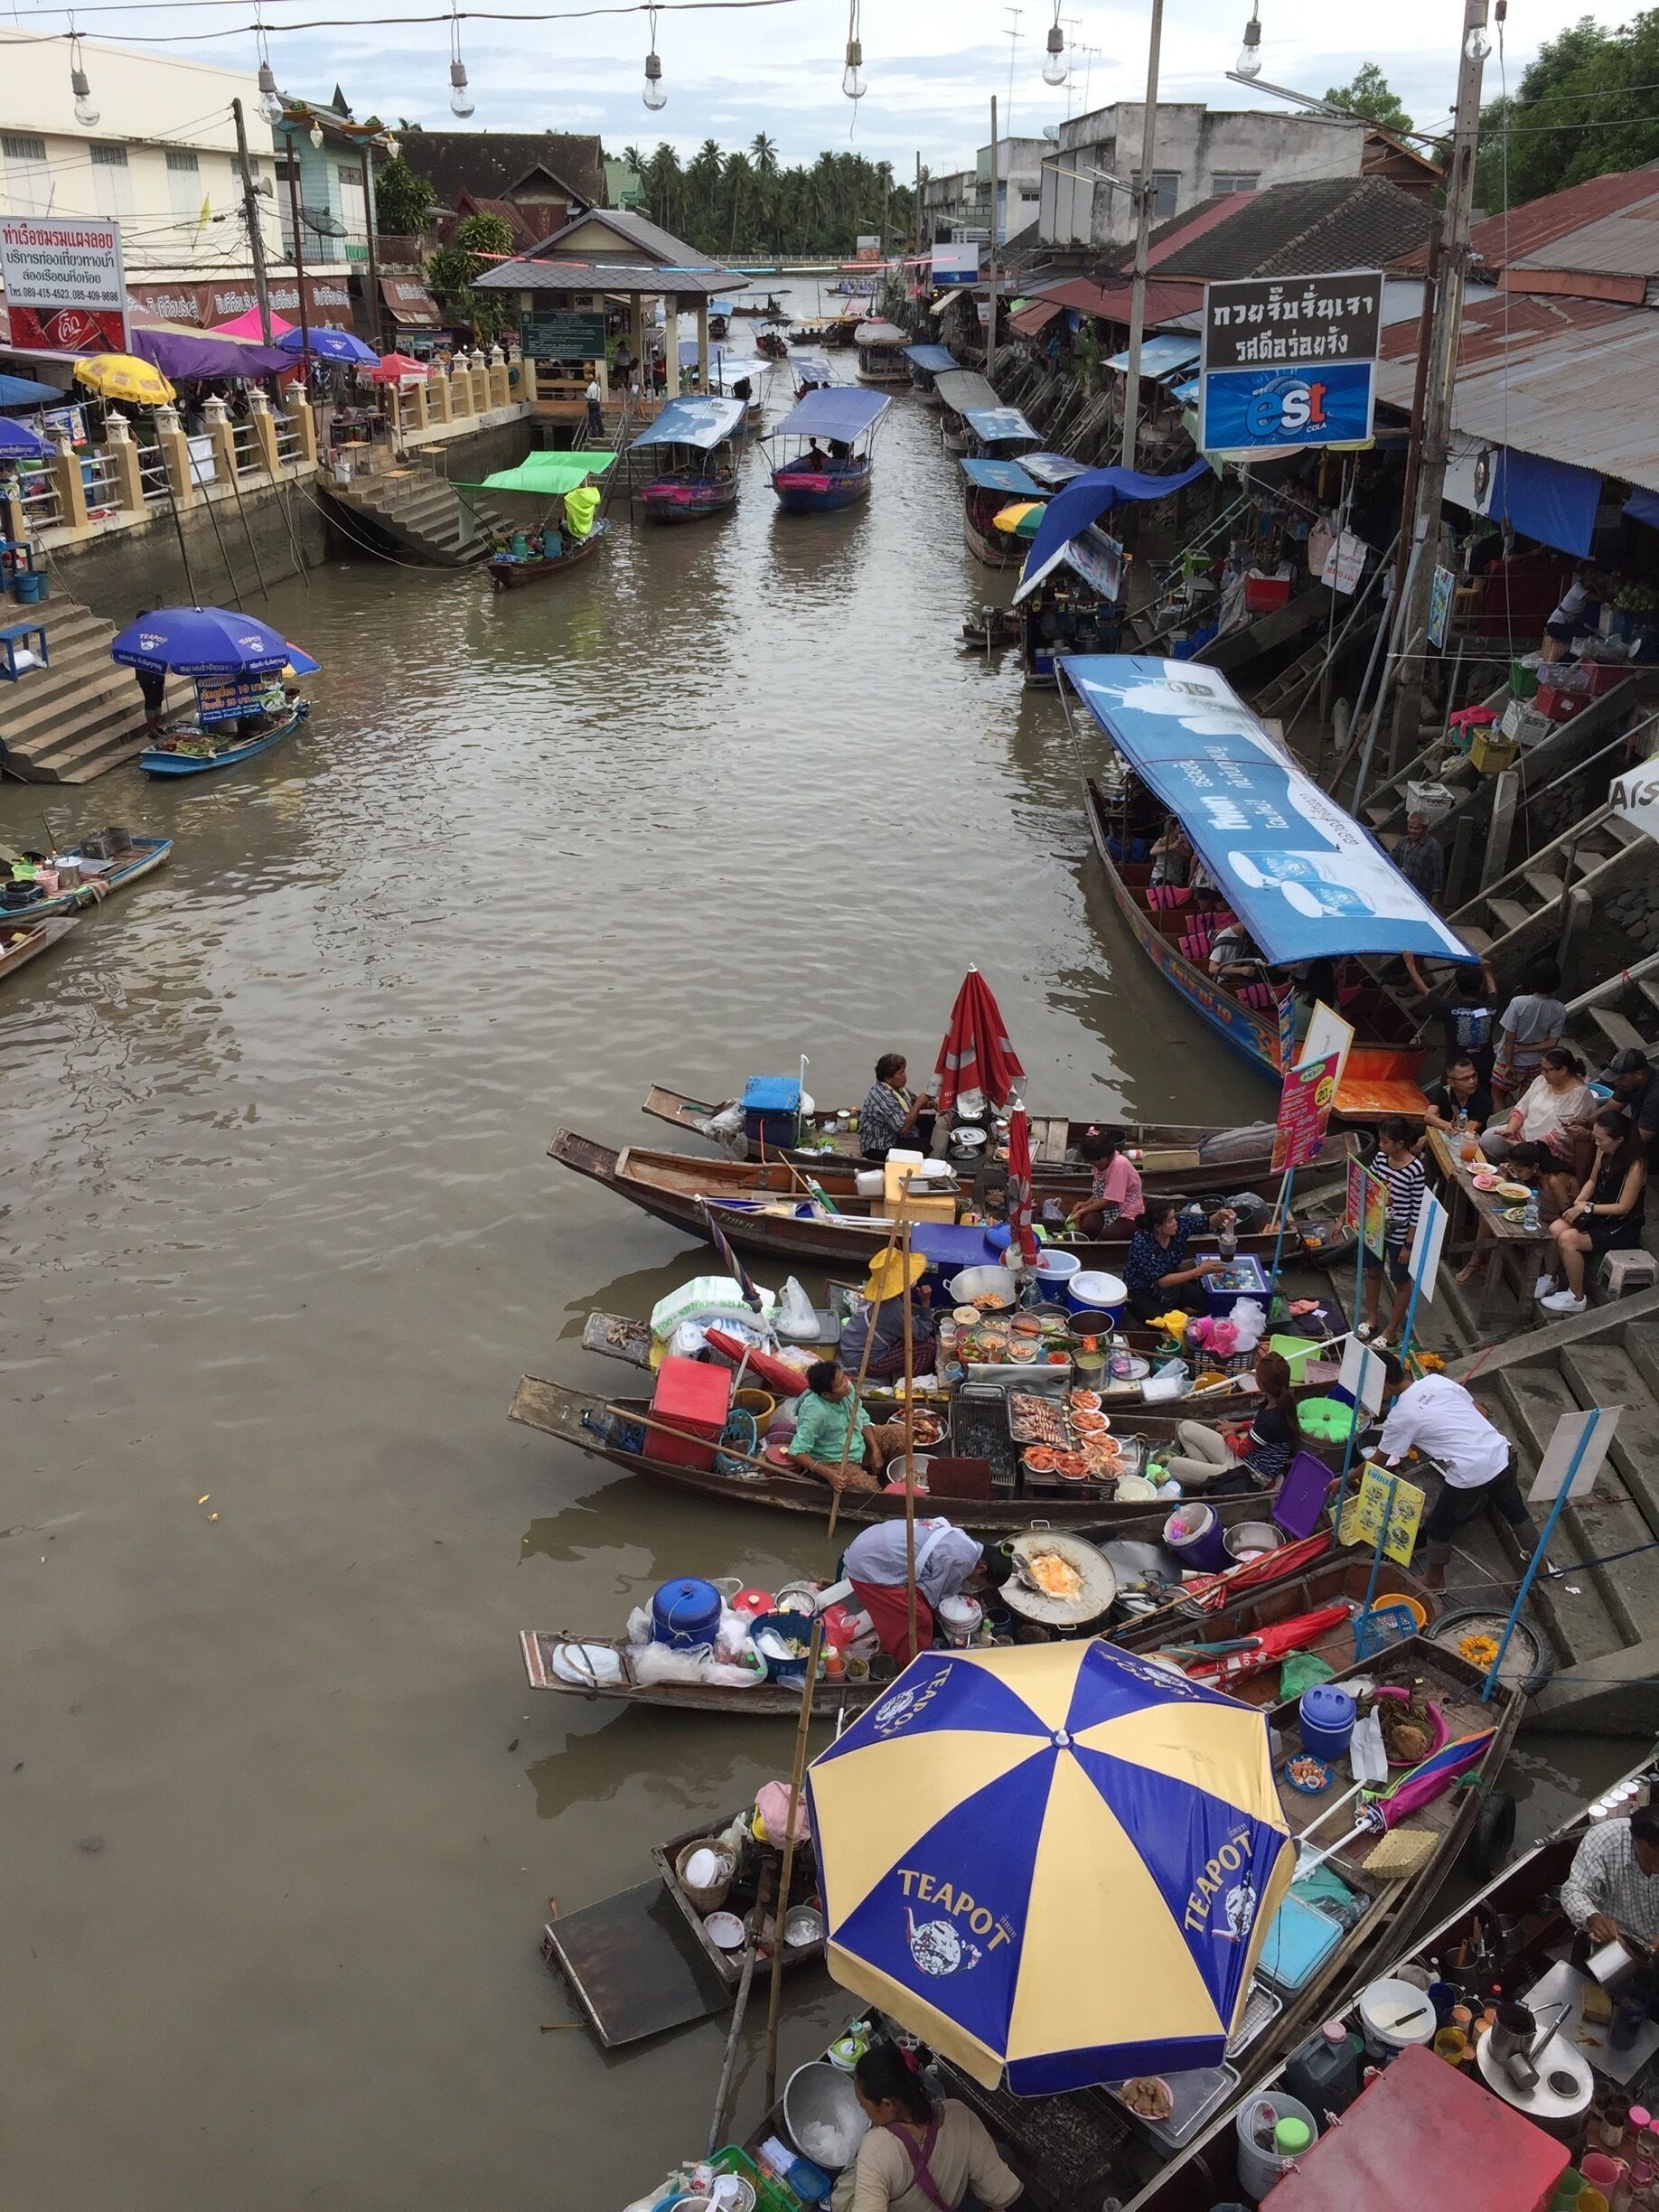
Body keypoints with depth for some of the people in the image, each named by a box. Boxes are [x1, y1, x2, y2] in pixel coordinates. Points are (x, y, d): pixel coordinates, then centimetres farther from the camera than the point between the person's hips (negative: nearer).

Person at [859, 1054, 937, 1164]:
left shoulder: (895, 1086, -3)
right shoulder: (882, 1097, -32)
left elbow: (909, 1102, 13)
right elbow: (903, 1128, -34)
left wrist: (927, 1104, -8)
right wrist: (918, 1103, -24)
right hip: (880, 1149, -11)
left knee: (932, 1121, 8)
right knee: (926, 1146, -24)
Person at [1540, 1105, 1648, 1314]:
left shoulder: (1635, 1166, -26)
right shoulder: (1604, 1151, -3)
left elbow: (1624, 1207, -21)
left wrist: (1587, 1208, -22)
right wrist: (1578, 1203, -5)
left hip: (1623, 1226, -7)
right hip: (1598, 1213, 7)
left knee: (1568, 1240, -24)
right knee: (1554, 1230, -15)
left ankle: (1577, 1299, -7)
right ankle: (1550, 1278, 7)